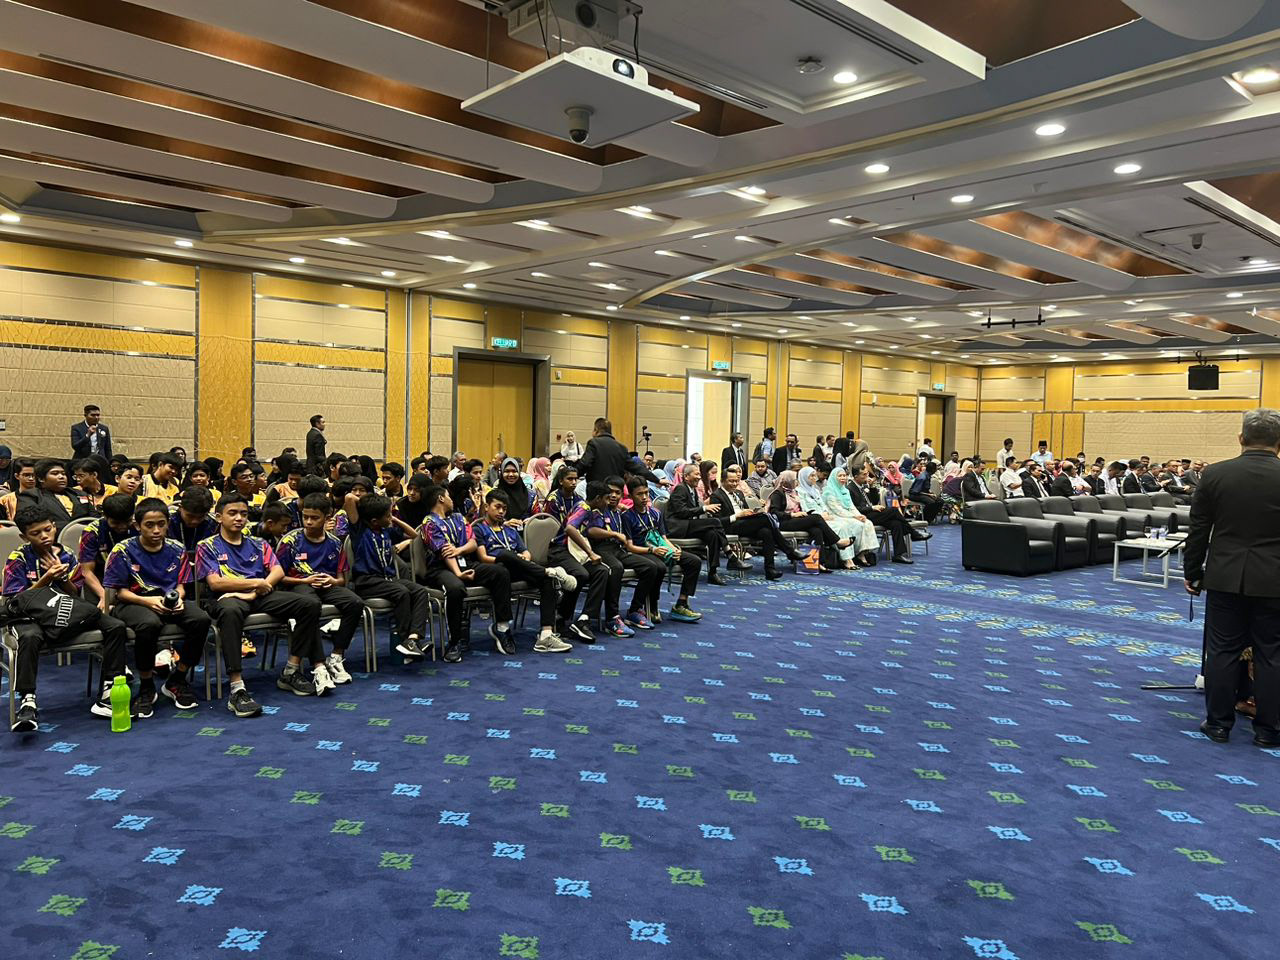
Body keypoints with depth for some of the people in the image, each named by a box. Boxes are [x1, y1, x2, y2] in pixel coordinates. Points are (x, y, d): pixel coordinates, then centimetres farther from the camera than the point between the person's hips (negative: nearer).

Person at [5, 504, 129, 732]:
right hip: (30, 616, -4)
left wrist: (62, 576, -9)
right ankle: (27, 703, -35)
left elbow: (76, 596, 10)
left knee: (116, 627, -17)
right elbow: (14, 600, -5)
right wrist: (46, 579, -17)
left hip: (67, 614, 4)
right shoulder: (18, 559, 1)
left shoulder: (66, 555, 11)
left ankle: (109, 693, -17)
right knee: (29, 638, -41)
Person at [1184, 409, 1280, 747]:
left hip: (1225, 578, 1)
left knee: (1223, 651, 8)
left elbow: (1198, 532, -1)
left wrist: (1193, 573, 9)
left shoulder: (1214, 474, -6)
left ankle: (1218, 723, 15)